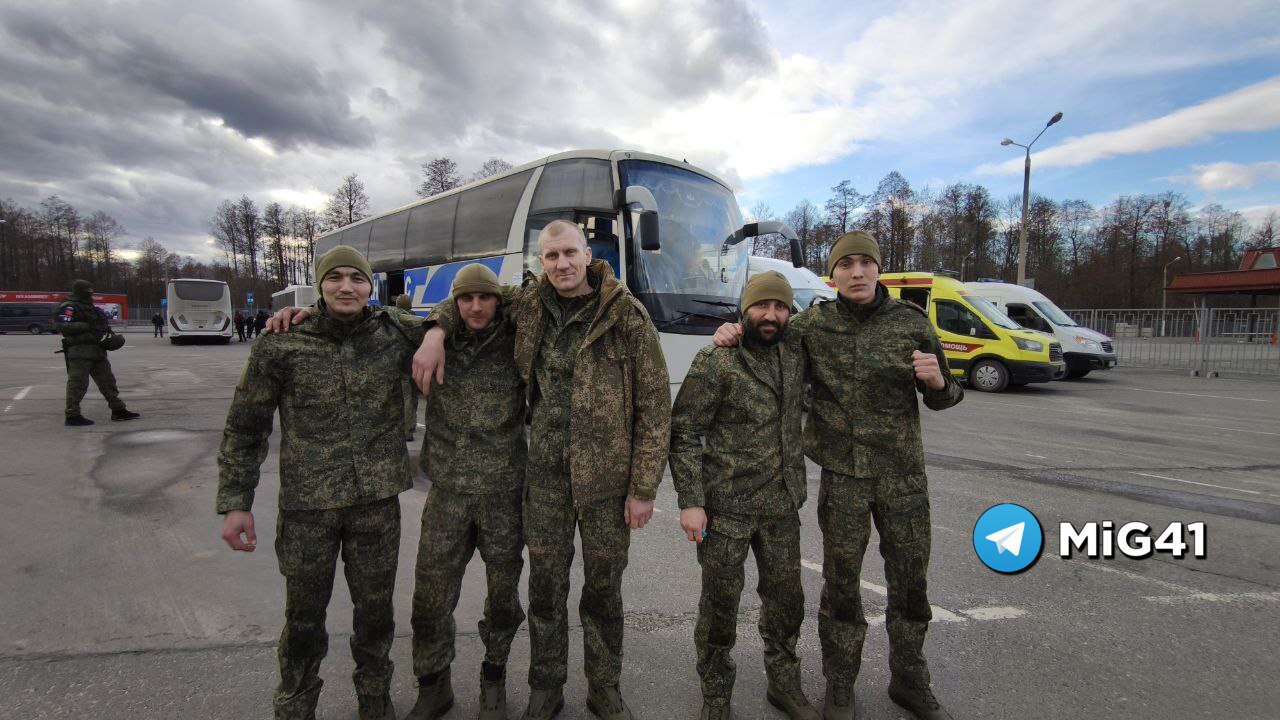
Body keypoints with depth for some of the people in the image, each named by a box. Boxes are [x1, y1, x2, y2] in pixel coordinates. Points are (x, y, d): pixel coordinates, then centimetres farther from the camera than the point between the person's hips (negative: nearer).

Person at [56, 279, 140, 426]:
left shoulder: (89, 308, 21)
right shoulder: (69, 307, -7)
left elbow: (98, 324, 30)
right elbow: (62, 326, -19)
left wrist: (105, 327, 9)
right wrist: (86, 326, -22)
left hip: (96, 350, 9)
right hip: (79, 351, -9)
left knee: (107, 380, 11)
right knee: (77, 383, -7)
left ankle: (118, 410, 17)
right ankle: (72, 415, -1)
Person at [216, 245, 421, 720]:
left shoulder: (395, 334, -1)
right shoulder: (282, 344, -5)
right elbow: (244, 427, 2)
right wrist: (235, 503, 0)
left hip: (377, 501, 2)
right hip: (306, 503, -1)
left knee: (375, 611, 15)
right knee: (304, 617, 11)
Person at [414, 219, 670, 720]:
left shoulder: (627, 316, -9)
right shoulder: (529, 307, 2)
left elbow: (655, 406, -9)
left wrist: (644, 488, -10)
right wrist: (436, 332, -2)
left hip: (607, 478, -2)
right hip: (544, 475, 3)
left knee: (604, 587, 12)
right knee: (546, 586, 13)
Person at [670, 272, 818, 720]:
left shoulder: (795, 359, 5)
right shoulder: (714, 362, -13)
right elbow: (683, 433, -12)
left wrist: (798, 485, 14)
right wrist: (690, 502, -15)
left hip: (782, 506, 5)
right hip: (725, 507, -5)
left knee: (786, 598, 16)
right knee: (720, 603, 8)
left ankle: (784, 684, 39)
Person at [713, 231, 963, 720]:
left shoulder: (911, 323, -2)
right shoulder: (814, 325, -4)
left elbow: (942, 399, 7)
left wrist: (937, 381, -16)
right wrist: (733, 332, -9)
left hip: (904, 471, 2)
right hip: (842, 475, -1)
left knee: (910, 581, 14)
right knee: (841, 582, 10)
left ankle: (909, 680, 37)